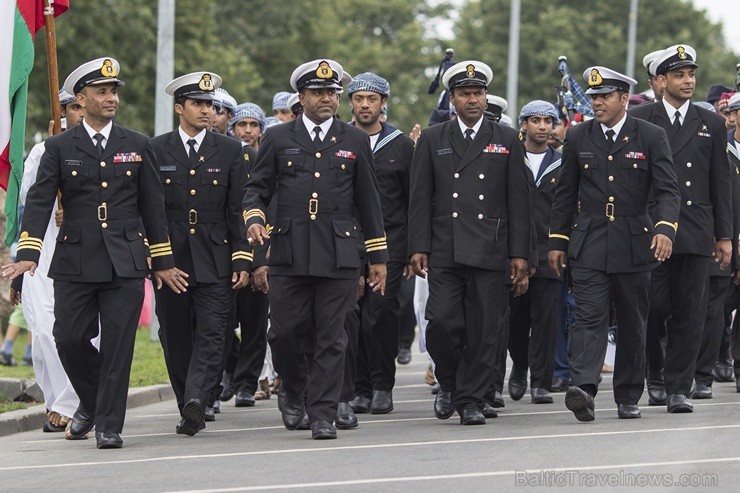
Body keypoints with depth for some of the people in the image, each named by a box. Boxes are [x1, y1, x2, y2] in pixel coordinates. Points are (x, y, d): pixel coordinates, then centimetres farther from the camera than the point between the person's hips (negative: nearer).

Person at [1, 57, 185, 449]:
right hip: (74, 265, 0)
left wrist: (163, 262, 10)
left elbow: (153, 206, 12)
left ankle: (108, 425, 3)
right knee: (69, 339, -2)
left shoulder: (137, 146, 10)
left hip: (125, 264, 0)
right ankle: (92, 401, 24)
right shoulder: (60, 148, 5)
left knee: (117, 344, -3)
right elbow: (39, 201, -3)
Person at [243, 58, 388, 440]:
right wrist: (254, 218, -11)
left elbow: (368, 203, 14)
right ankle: (295, 394, 24)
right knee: (283, 333, -1)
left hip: (338, 255, 0)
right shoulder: (278, 139, 9)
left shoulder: (355, 142, 11)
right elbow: (257, 188, 11)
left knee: (330, 338, -2)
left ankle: (322, 415, 1)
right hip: (289, 254, 0)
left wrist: (378, 256, 12)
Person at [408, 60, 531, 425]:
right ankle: (449, 383, 15)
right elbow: (420, 199, 7)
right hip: (444, 253, 0)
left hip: (489, 254, 0)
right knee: (441, 322, -10)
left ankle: (471, 400, 8)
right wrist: (418, 247, -2)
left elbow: (518, 200, 8)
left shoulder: (507, 141, 10)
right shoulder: (432, 140, 9)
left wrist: (519, 252, 1)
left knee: (483, 331, -1)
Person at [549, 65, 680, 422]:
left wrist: (665, 229, -22)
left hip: (633, 245, 0)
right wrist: (557, 241, 9)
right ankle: (583, 390, -26)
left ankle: (628, 398, 18)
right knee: (589, 317, -13)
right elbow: (565, 193, 13)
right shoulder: (578, 138, 7)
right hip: (588, 245, 0)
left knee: (633, 323, 8)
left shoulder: (650, 137, 0)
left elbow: (667, 190, -5)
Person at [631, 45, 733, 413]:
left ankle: (678, 389, 6)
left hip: (697, 235, 2)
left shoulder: (711, 125, 12)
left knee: (689, 315, 1)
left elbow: (721, 184, 13)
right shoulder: (639, 121, 5)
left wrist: (724, 235, 8)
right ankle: (652, 378, 13)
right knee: (652, 308, -6)